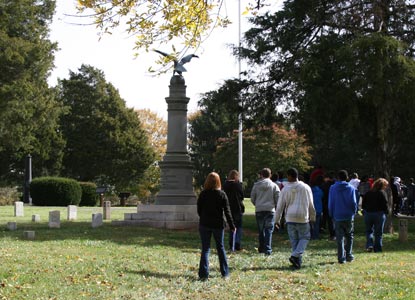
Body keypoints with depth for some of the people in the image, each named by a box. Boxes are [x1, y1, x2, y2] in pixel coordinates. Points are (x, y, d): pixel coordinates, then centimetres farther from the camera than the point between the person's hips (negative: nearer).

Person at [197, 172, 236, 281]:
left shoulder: (203, 194, -6)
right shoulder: (222, 194, -5)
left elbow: (199, 210, 0)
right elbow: (227, 212, -5)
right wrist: (231, 226, 0)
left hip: (204, 224, -1)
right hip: (218, 225, 1)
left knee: (205, 249, 3)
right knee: (220, 248, 15)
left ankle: (203, 274, -6)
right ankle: (225, 273, 19)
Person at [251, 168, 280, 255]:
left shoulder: (256, 185, 1)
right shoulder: (274, 186, -2)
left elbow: (252, 198, 6)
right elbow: (278, 199, -2)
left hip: (259, 210, 1)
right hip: (270, 210, -1)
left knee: (261, 230, 13)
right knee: (269, 230, -2)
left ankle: (261, 248, 20)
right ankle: (267, 249, -11)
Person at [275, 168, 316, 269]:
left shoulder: (285, 189, 0)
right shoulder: (305, 187, 1)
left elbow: (280, 206, 3)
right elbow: (311, 205, 7)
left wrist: (277, 219, 12)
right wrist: (312, 217, 18)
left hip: (290, 218, 1)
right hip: (303, 218, -1)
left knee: (294, 240, 9)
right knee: (304, 238, 9)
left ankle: (298, 261, 6)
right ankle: (295, 256, -11)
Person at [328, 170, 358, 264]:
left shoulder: (332, 188, -1)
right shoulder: (351, 188, -3)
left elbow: (330, 203, 2)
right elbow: (353, 202, -3)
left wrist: (331, 215, 13)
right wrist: (354, 212, 13)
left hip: (337, 216, 0)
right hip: (349, 216, 0)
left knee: (340, 238, 2)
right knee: (349, 236, 16)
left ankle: (341, 258, -2)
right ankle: (349, 255, 14)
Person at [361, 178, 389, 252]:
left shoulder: (368, 193, 6)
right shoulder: (382, 193, -8)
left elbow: (363, 204, 9)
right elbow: (385, 204, -10)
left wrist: (365, 211, 18)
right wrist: (386, 212, 3)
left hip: (368, 213, 3)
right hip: (379, 214, -3)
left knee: (369, 231, 14)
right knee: (378, 232, 5)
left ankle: (369, 245, -5)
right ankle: (377, 248, 7)